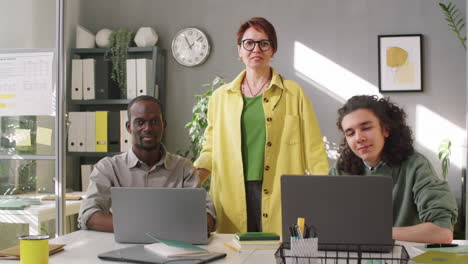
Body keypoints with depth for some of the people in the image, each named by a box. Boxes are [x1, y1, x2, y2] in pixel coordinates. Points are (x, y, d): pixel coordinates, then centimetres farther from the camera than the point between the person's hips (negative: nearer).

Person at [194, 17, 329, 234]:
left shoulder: (293, 93, 6)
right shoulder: (221, 96, 11)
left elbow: (313, 150, 3)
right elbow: (211, 149, 15)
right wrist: (193, 176, -2)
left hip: (280, 196, -1)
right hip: (232, 196, 2)